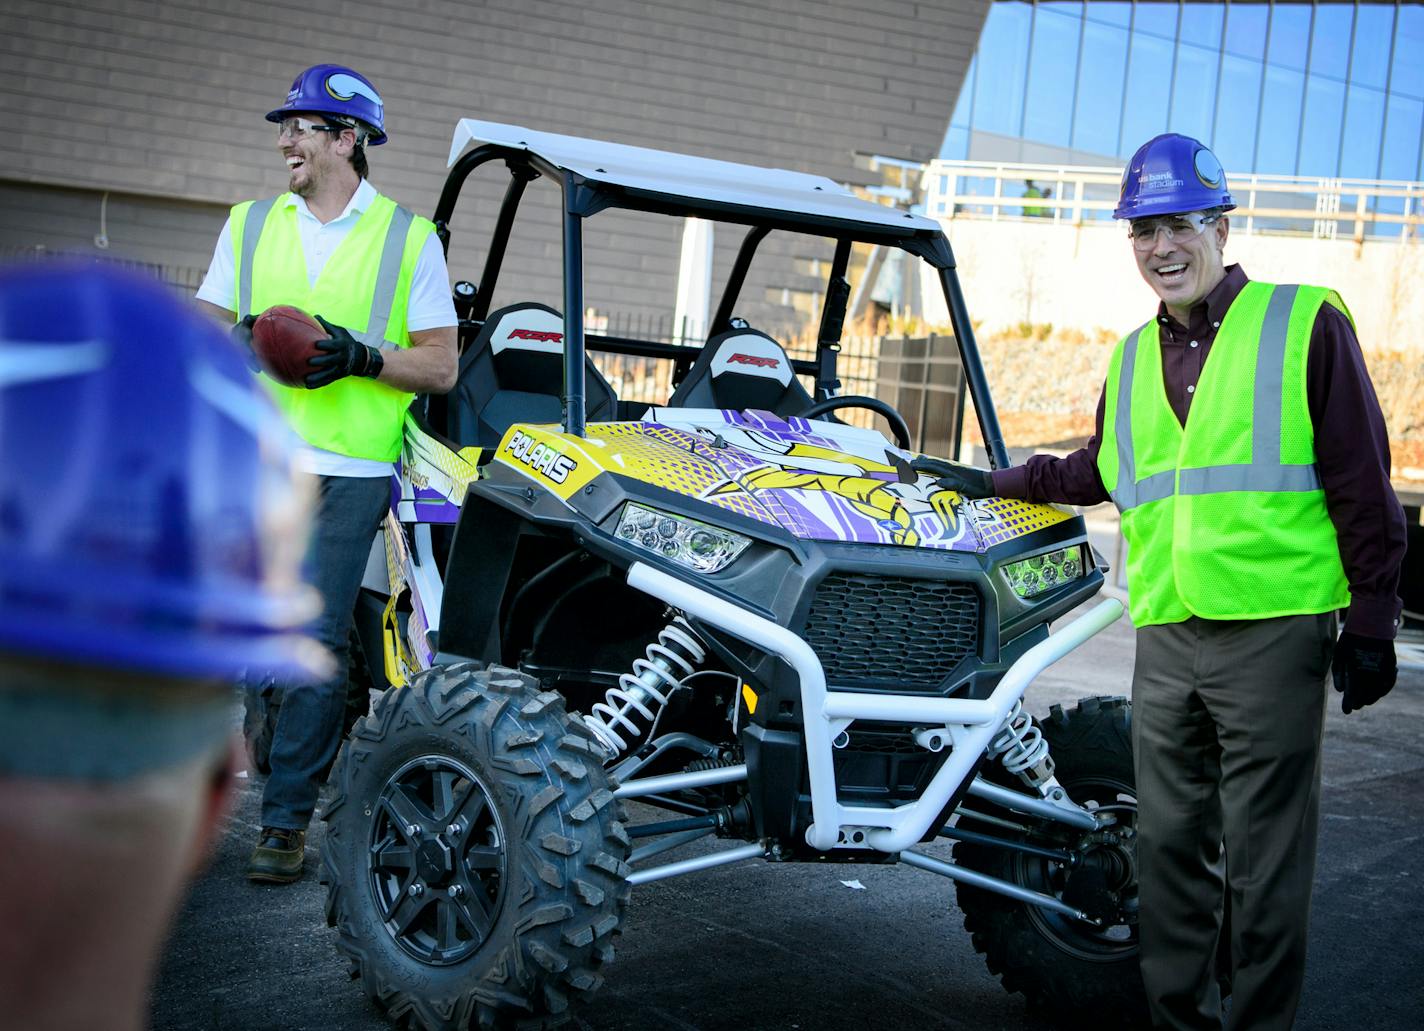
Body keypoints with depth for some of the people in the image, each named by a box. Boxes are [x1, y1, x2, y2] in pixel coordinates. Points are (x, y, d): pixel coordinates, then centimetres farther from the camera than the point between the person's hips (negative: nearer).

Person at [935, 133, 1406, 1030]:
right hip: (1165, 639, 6)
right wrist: (999, 483, 32)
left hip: (1274, 633, -5)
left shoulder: (1306, 324, 0)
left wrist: (1371, 621, -5)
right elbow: (1102, 470, 34)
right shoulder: (1133, 359, 17)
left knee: (1265, 856, 1)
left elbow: (1363, 484, -2)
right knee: (1170, 841, 10)